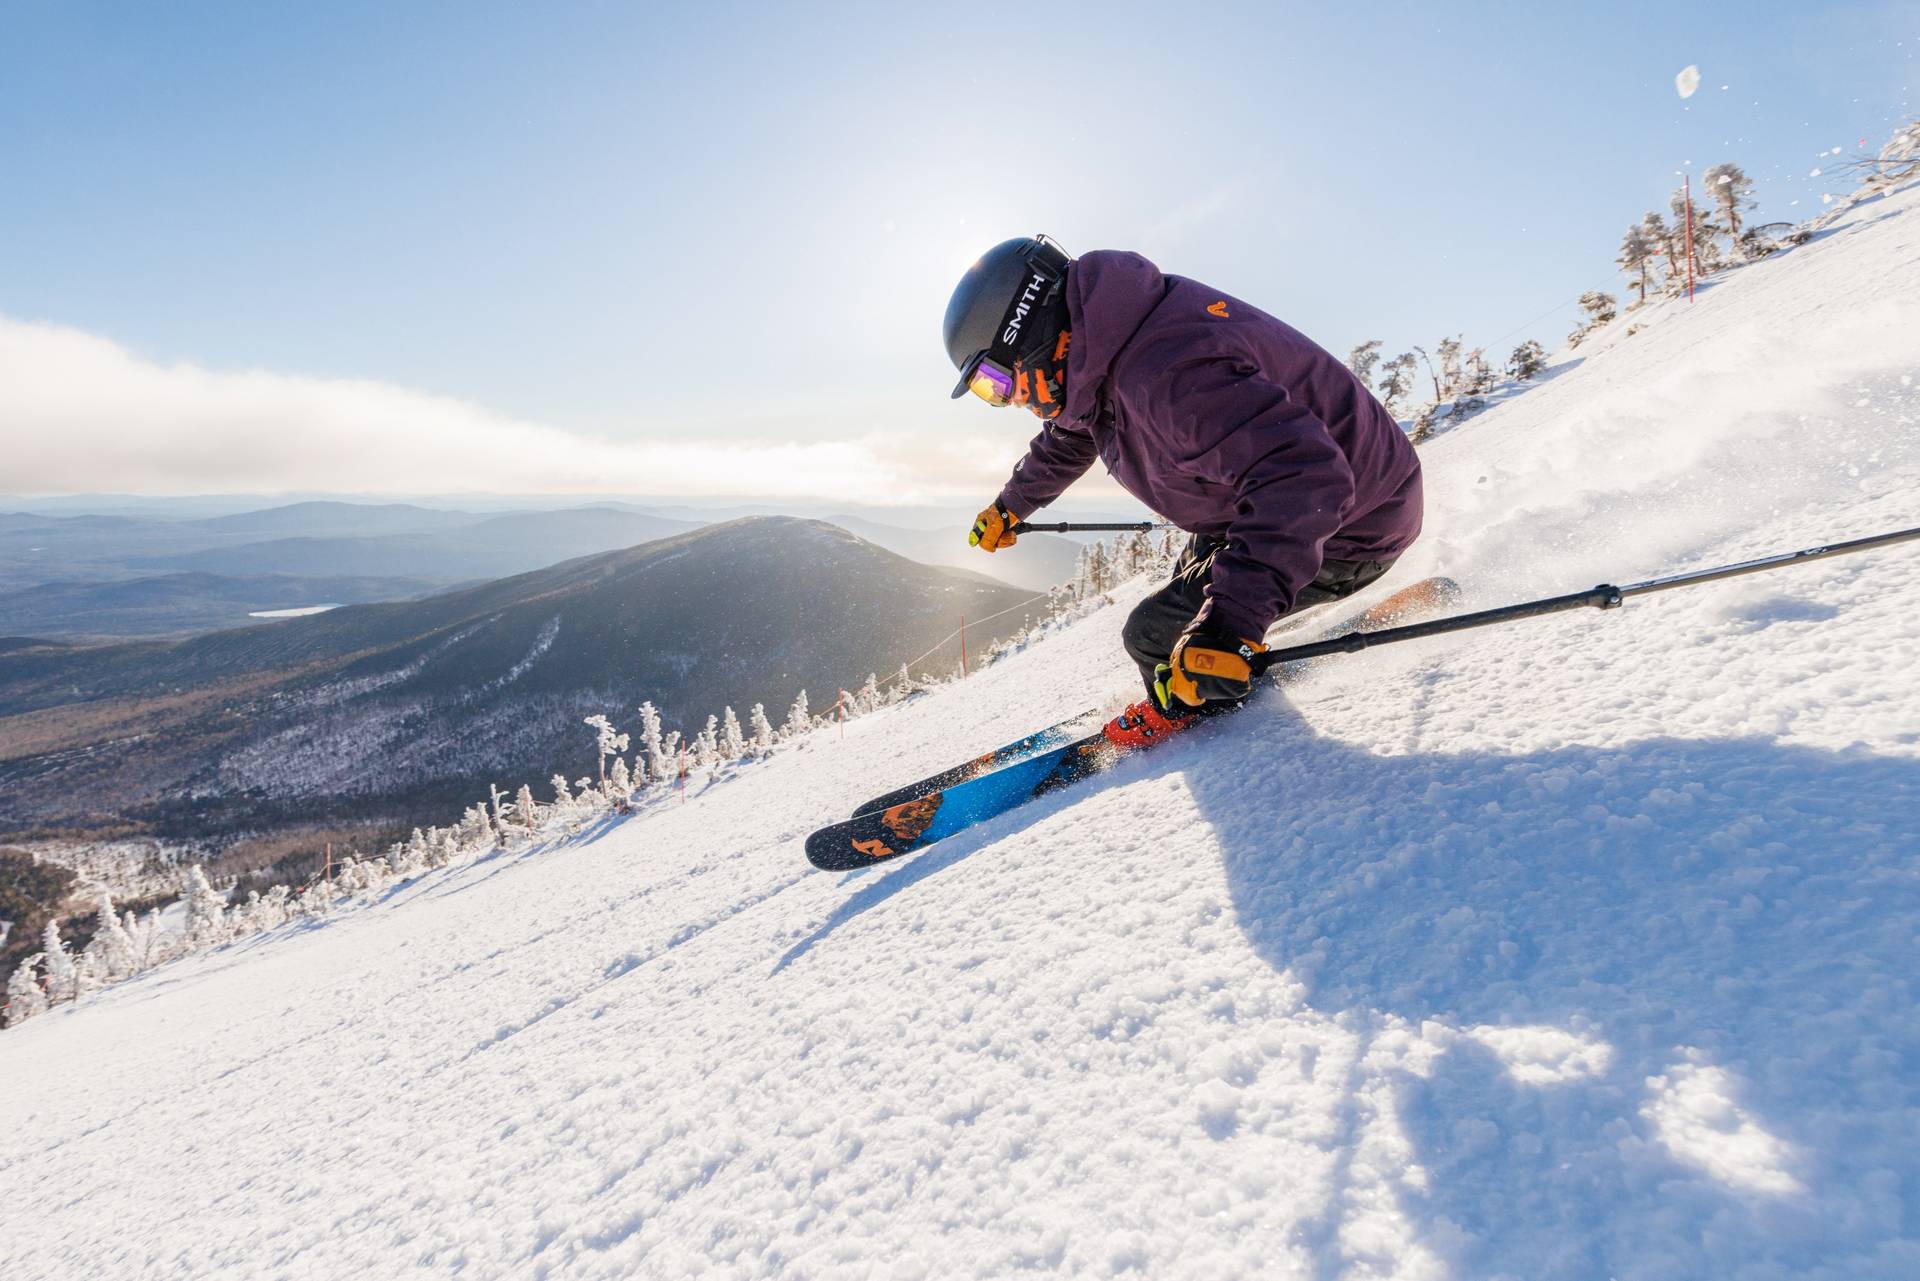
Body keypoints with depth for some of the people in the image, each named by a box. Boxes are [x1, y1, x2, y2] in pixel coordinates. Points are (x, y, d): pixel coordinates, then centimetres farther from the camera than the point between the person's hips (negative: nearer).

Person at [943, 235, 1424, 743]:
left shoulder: (1163, 373, -36)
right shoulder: (1101, 355, -2)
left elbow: (1298, 476, -43)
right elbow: (1067, 438, 19)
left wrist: (1230, 626, -49)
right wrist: (1010, 507, 34)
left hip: (1348, 529, -9)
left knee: (1154, 633, -9)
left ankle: (1180, 719, 21)